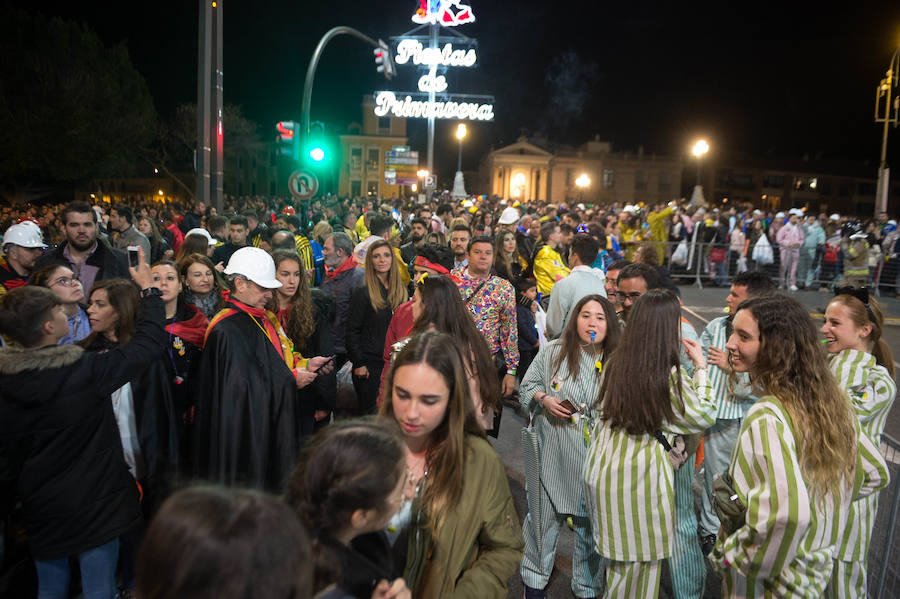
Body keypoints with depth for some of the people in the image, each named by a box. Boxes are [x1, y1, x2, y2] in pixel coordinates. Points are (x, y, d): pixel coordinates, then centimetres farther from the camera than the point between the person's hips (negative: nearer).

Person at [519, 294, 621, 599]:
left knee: (590, 521, 14)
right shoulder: (552, 351, -3)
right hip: (553, 455, 0)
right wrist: (544, 399, -11)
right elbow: (527, 387, 6)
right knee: (545, 515, 14)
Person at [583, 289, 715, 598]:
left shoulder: (614, 365, -3)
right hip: (641, 474, -5)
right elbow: (704, 418, -3)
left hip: (602, 467, 5)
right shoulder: (671, 376, -17)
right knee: (641, 561, 14)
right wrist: (700, 367, 5)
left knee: (617, 557, 22)